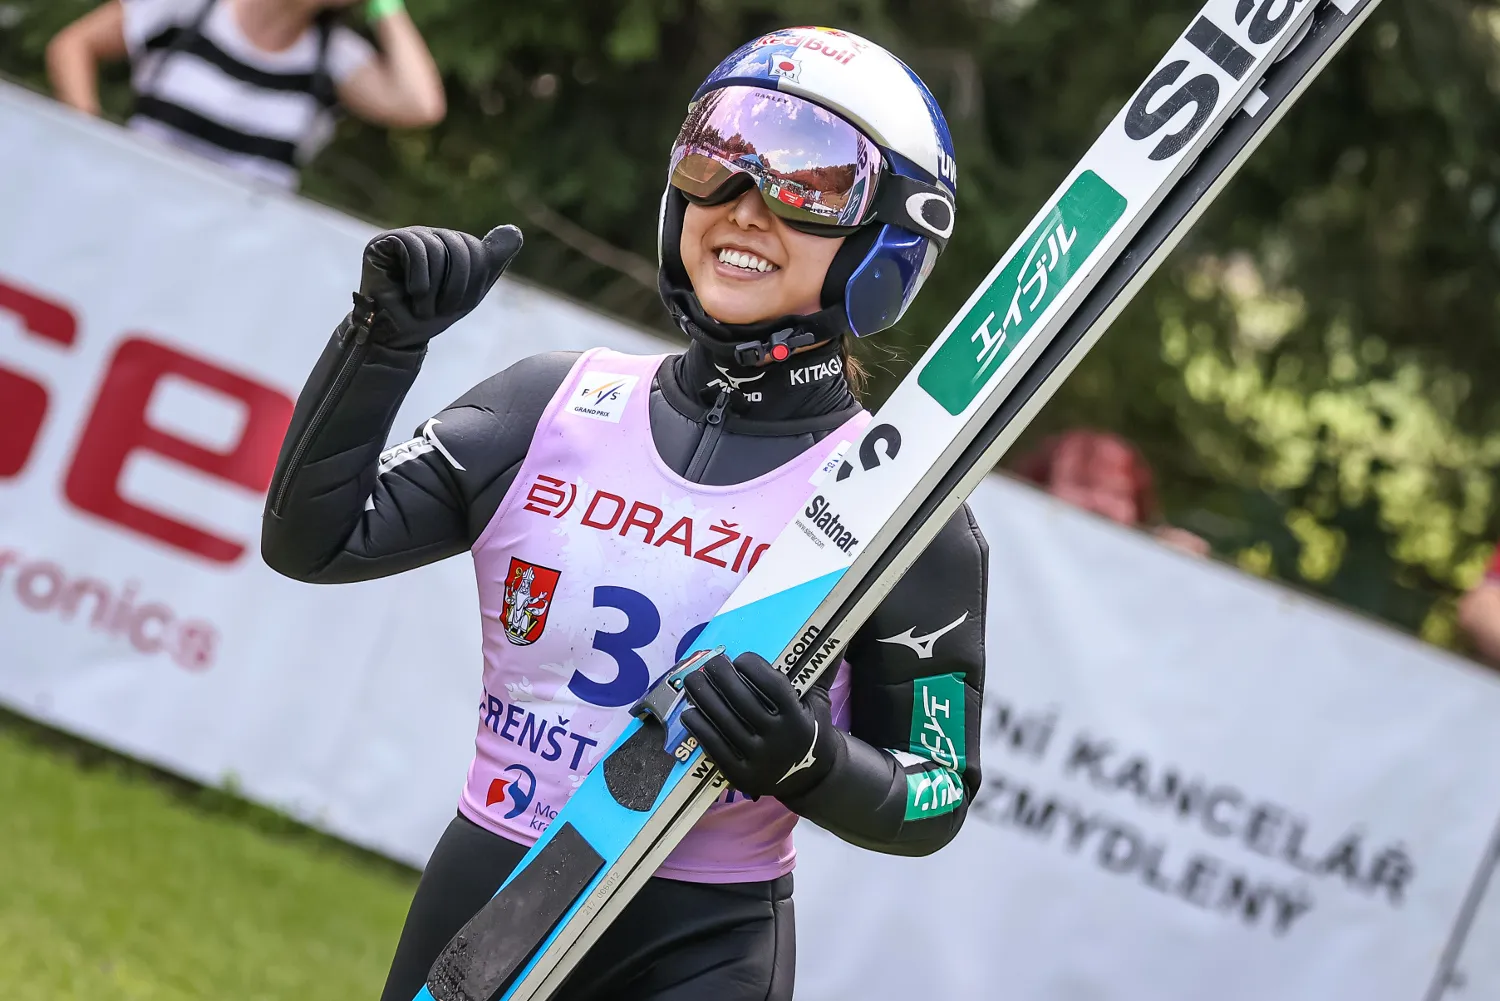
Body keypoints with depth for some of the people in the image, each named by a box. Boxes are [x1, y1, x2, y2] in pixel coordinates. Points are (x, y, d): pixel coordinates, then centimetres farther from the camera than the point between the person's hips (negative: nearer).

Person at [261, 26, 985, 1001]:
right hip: (479, 899, 4)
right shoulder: (557, 402, 2)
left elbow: (937, 795, -3)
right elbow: (310, 541, 3)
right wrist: (385, 337, -7)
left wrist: (805, 760, -23)